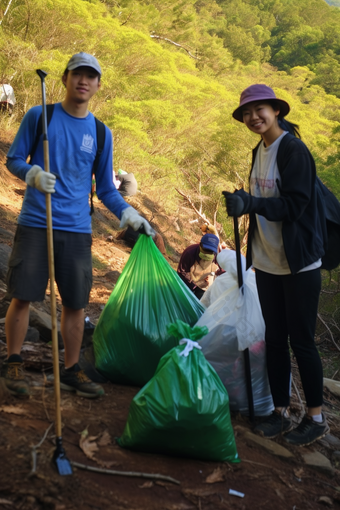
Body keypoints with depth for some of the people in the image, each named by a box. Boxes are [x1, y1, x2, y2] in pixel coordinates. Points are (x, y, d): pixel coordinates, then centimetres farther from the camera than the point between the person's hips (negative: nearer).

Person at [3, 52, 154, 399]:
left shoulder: (101, 133, 10)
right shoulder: (39, 116, 3)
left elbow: (105, 188, 13)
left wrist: (129, 214, -2)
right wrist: (33, 174, -17)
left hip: (76, 230, 3)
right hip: (35, 224, -2)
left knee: (75, 303, 5)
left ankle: (71, 371, 19)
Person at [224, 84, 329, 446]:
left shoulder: (294, 150, -14)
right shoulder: (259, 152, 11)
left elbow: (295, 204, -22)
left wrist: (252, 203, -32)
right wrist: (242, 202, 1)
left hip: (299, 262, -7)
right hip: (267, 262, 8)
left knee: (301, 341, 0)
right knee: (274, 338, 12)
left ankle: (316, 417, 16)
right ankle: (280, 412, 24)